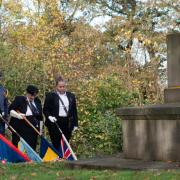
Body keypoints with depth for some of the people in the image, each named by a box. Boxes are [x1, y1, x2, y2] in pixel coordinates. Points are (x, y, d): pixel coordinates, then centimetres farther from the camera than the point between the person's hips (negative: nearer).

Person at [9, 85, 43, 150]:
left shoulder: (37, 101, 12)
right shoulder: (19, 99, -2)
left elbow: (40, 116, 17)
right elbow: (10, 110, -4)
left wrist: (40, 128, 14)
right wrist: (17, 115, -23)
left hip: (33, 130, 4)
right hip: (20, 129, -4)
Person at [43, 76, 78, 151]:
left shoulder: (71, 96, 12)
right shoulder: (50, 96, 1)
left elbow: (74, 110, 14)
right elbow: (45, 109, 4)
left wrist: (75, 124, 10)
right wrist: (49, 116, -15)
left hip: (67, 123, 3)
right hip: (55, 123, -3)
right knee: (56, 144, -4)